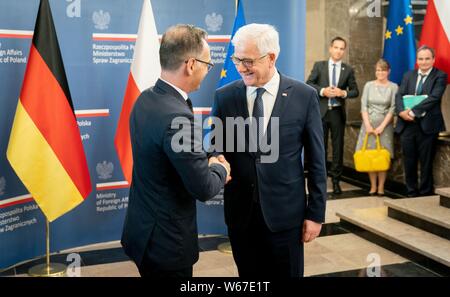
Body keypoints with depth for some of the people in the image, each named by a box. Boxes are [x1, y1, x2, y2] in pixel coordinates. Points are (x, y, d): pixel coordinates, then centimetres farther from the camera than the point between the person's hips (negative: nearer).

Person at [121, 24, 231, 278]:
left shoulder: (146, 99, 0)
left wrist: (207, 164, 4)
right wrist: (221, 169, -3)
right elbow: (203, 188, -22)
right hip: (165, 239, -8)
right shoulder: (177, 117, -28)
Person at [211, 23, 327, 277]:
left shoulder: (304, 96, -6)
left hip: (285, 211, -2)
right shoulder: (224, 96, -1)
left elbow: (317, 160, -2)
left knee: (286, 274, 13)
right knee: (248, 275, 16)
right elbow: (217, 148, 6)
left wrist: (316, 213, -2)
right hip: (240, 211, 2)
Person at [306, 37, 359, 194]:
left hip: (338, 112, 1)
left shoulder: (348, 70, 5)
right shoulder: (319, 65, 4)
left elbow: (355, 91, 6)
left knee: (338, 146, 5)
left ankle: (336, 180, 15)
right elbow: (308, 83, -1)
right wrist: (322, 91, -16)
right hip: (321, 111, -1)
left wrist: (343, 93, -14)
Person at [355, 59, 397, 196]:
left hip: (385, 124, -2)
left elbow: (393, 109, -4)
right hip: (369, 123, 2)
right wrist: (367, 125, -8)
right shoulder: (369, 85, 6)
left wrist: (382, 126, -12)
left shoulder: (393, 87, 0)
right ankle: (373, 186, 10)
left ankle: (381, 187, 5)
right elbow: (363, 106, 2)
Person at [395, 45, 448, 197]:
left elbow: (433, 98, -15)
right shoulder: (408, 75, 12)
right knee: (409, 162, 9)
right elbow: (399, 95, 3)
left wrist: (413, 111, -20)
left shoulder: (440, 76, -1)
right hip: (407, 125, 4)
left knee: (426, 163, 4)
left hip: (427, 126, -4)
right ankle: (411, 193, 21)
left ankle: (425, 194, 16)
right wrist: (402, 111, -16)